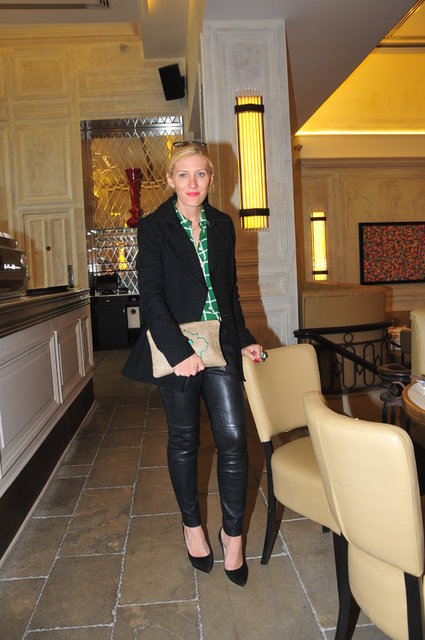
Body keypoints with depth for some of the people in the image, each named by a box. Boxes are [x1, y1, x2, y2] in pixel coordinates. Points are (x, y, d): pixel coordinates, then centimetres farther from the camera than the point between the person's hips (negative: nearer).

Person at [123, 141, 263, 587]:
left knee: (233, 438, -2)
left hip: (220, 344, 3)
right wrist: (179, 351, -18)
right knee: (184, 441, 10)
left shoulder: (222, 225, 10)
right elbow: (151, 296, -10)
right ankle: (192, 524, 32)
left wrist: (243, 339, 14)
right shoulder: (154, 227, -3)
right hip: (176, 346, -3)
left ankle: (232, 532, 19)